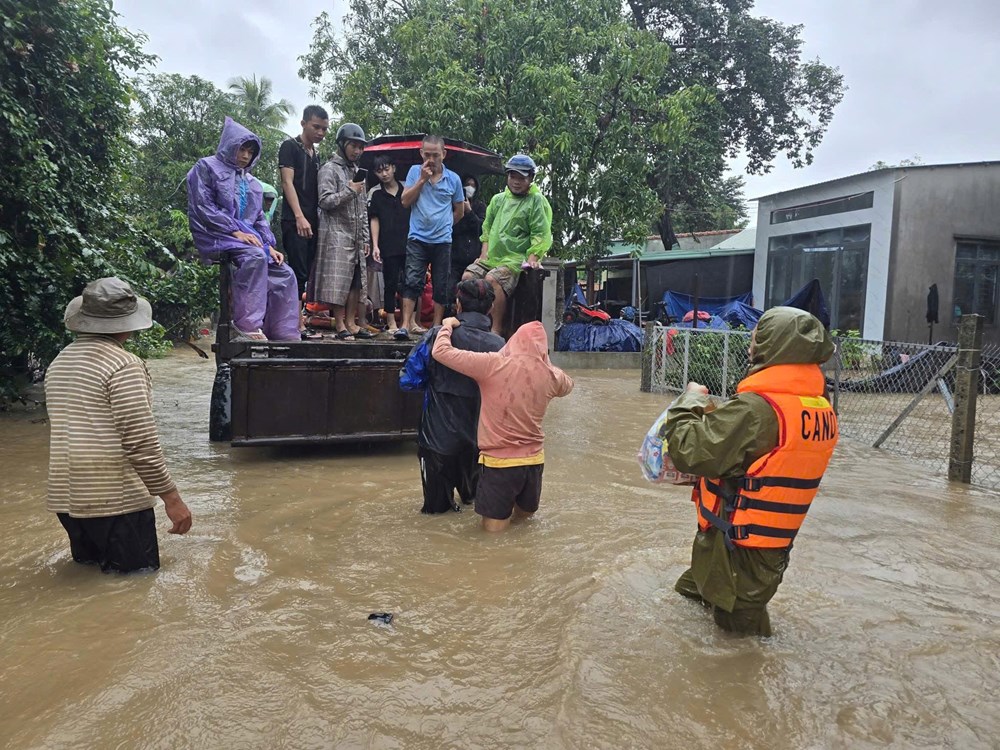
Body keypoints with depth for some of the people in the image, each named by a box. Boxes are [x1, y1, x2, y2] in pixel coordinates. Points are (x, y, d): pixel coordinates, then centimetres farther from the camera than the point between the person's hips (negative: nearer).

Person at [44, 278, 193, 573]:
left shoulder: (59, 362, 10)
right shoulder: (124, 364, -14)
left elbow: (70, 430, 18)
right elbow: (142, 442, -18)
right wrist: (172, 498, -11)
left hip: (64, 496, 8)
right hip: (115, 499, -8)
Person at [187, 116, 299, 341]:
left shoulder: (252, 182, 24)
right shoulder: (207, 167, 4)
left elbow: (260, 218, 21)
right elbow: (203, 208, -7)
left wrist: (269, 245, 2)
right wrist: (235, 231, -17)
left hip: (248, 239, 7)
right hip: (217, 237, -7)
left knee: (284, 275, -11)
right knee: (255, 256, -36)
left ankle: (285, 336, -10)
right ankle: (247, 323, -34)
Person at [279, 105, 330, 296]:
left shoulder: (316, 154, 21)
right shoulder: (290, 146, 0)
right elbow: (287, 183, -9)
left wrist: (317, 219, 10)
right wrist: (300, 217, -20)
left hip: (312, 222, 7)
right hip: (294, 222, -7)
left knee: (304, 275, 5)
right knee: (298, 274, -13)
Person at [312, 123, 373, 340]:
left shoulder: (357, 172, 21)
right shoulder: (330, 169, -2)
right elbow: (325, 201, -12)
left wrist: (365, 239, 16)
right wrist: (350, 191, -10)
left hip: (356, 237, 7)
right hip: (336, 235, -7)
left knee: (356, 280, 4)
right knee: (338, 281, -8)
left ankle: (351, 323, 9)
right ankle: (340, 325, -5)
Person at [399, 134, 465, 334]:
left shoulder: (453, 179, 5)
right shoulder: (415, 171, 4)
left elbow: (459, 211, 15)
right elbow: (405, 201, -3)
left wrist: (444, 225, 12)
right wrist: (422, 179, -9)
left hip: (442, 241, 1)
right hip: (417, 239, -1)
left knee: (441, 286, 5)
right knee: (412, 281, -10)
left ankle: (437, 326, 15)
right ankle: (407, 323, -8)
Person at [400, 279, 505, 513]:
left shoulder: (436, 336, -16)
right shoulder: (498, 345, -12)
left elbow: (409, 380, -11)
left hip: (440, 435, -2)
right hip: (479, 439, 2)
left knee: (437, 505, 18)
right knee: (471, 493, 29)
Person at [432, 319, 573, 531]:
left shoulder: (493, 365, -15)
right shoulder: (550, 375, -3)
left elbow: (441, 352, -10)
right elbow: (567, 384, 23)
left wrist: (448, 326, 7)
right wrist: (545, 362, 26)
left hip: (499, 462, -4)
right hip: (534, 460, 4)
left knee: (494, 526, 11)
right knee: (525, 512, 31)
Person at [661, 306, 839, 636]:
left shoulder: (756, 408, -26)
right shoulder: (823, 411, 2)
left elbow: (689, 451, -24)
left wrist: (690, 402, -7)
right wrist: (713, 416, 3)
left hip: (736, 548, -9)